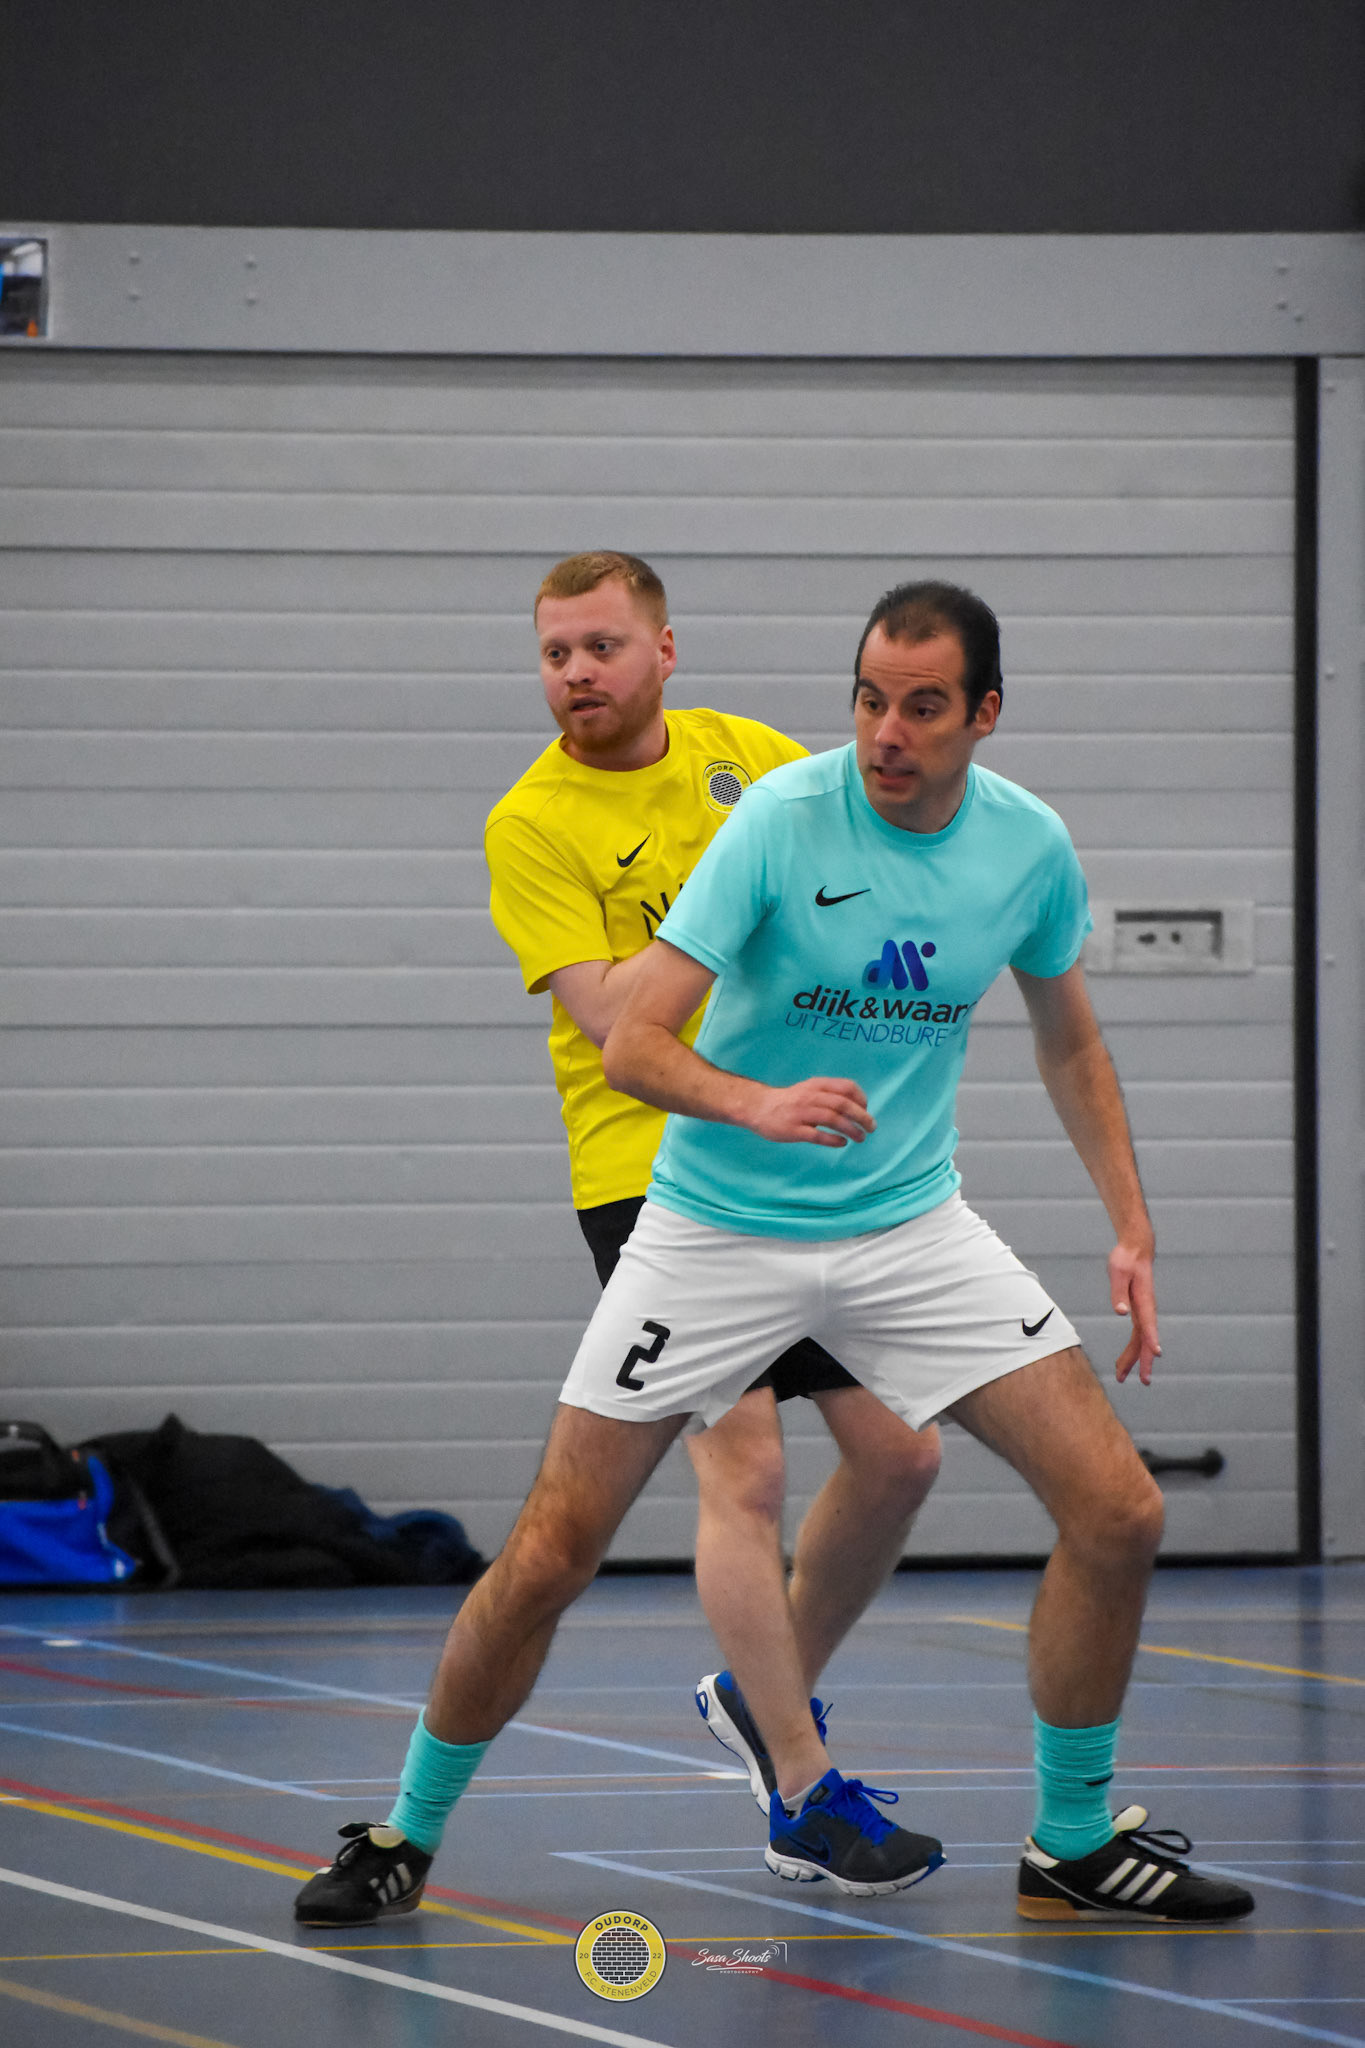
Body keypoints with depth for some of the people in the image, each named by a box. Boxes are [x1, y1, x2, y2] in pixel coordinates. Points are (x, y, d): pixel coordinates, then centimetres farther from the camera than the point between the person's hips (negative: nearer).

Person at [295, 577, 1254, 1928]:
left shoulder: (1030, 847, -4)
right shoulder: (782, 819, -18)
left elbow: (1068, 1043, 15)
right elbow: (631, 1044, -21)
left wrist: (1131, 1229, 8)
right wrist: (757, 1104, -39)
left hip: (911, 1228, 3)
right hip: (718, 1232, -3)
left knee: (1116, 1511, -8)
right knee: (549, 1556, -6)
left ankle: (1072, 1844, 9)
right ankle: (410, 1830, 16)